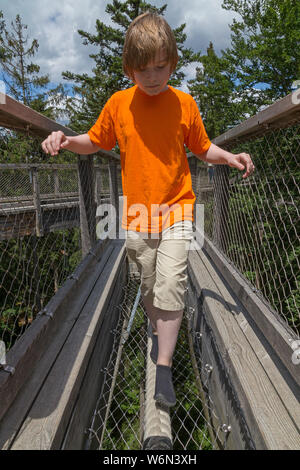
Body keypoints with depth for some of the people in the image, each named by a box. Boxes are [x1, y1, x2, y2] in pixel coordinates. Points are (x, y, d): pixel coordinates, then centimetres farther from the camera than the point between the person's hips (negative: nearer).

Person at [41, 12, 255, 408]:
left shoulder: (183, 103, 0)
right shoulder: (118, 104, 1)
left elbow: (202, 147, 10)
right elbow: (96, 141, 13)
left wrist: (231, 158, -7)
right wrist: (66, 141, -5)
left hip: (176, 210, -1)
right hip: (137, 212, 2)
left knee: (171, 284, -10)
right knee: (148, 285, 14)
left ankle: (164, 368, 5)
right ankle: (159, 331, 44)